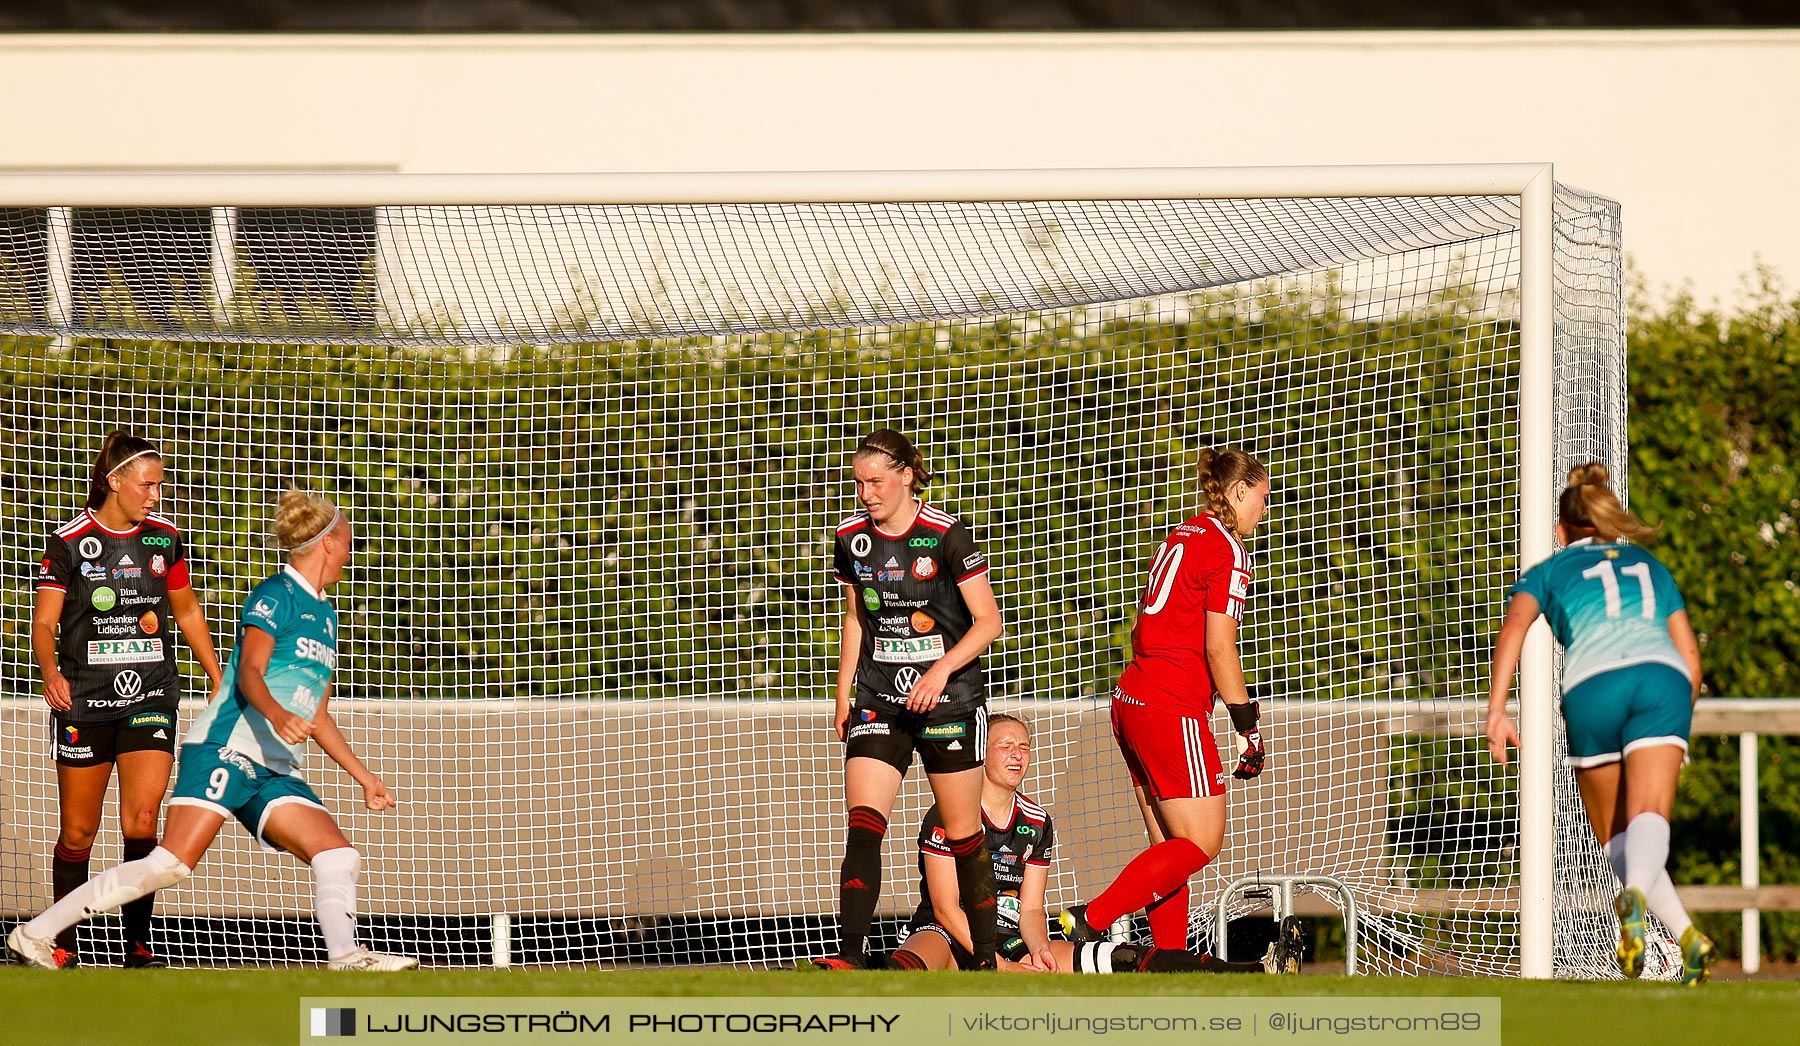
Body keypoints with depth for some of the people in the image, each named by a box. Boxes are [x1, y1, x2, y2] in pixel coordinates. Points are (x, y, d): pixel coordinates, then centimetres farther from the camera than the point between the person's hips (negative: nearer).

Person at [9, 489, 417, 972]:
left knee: (338, 855, -9)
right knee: (173, 861, -19)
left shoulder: (325, 616, 23)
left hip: (274, 770, 9)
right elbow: (249, 673, -17)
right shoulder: (276, 596, -3)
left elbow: (317, 716, 31)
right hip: (224, 750, -9)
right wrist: (276, 715, -36)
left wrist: (362, 775, 31)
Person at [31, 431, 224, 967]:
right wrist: (50, 672, -25)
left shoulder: (165, 537, 7)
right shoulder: (70, 541, -5)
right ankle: (64, 945, 16)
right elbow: (44, 622, -6)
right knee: (78, 830, 3)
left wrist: (220, 680, 20)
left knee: (142, 820, -12)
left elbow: (187, 611, 20)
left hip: (150, 698, 2)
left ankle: (137, 943, -4)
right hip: (84, 701, -2)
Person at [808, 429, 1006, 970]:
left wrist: (943, 668, -24)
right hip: (879, 698, 3)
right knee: (862, 827, -14)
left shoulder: (945, 534, -11)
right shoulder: (852, 538, 4)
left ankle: (985, 960, 16)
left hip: (947, 698, -3)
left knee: (963, 834, 4)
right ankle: (852, 957, -23)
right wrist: (843, 696, 15)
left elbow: (989, 621, -10)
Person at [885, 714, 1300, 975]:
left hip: (1010, 944, 5)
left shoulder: (1036, 822, 13)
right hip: (953, 940, -5)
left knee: (1117, 959, -11)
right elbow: (946, 908, -11)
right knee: (920, 957, -44)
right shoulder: (948, 816, -5)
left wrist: (1037, 950, -12)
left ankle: (1259, 975, -23)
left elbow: (1030, 909, 11)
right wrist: (1001, 967, -19)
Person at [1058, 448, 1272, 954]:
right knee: (1201, 843, -5)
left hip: (1133, 700, 9)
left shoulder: (1182, 538, 17)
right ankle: (1092, 919, -12)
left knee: (1172, 847, 9)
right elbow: (1219, 648, -13)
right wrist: (1249, 727, -8)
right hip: (1172, 710, -9)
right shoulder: (1227, 550, -9)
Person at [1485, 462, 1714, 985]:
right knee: (1648, 819, -14)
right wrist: (1674, 730, 38)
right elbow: (1689, 656, 26)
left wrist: (1495, 710, -5)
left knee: (1614, 835, 12)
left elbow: (1515, 626, 3)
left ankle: (1686, 934, -3)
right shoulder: (1651, 568, 31)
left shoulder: (1549, 572, 24)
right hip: (1663, 677, 1)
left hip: (1592, 685, -1)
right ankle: (1636, 893, -47)